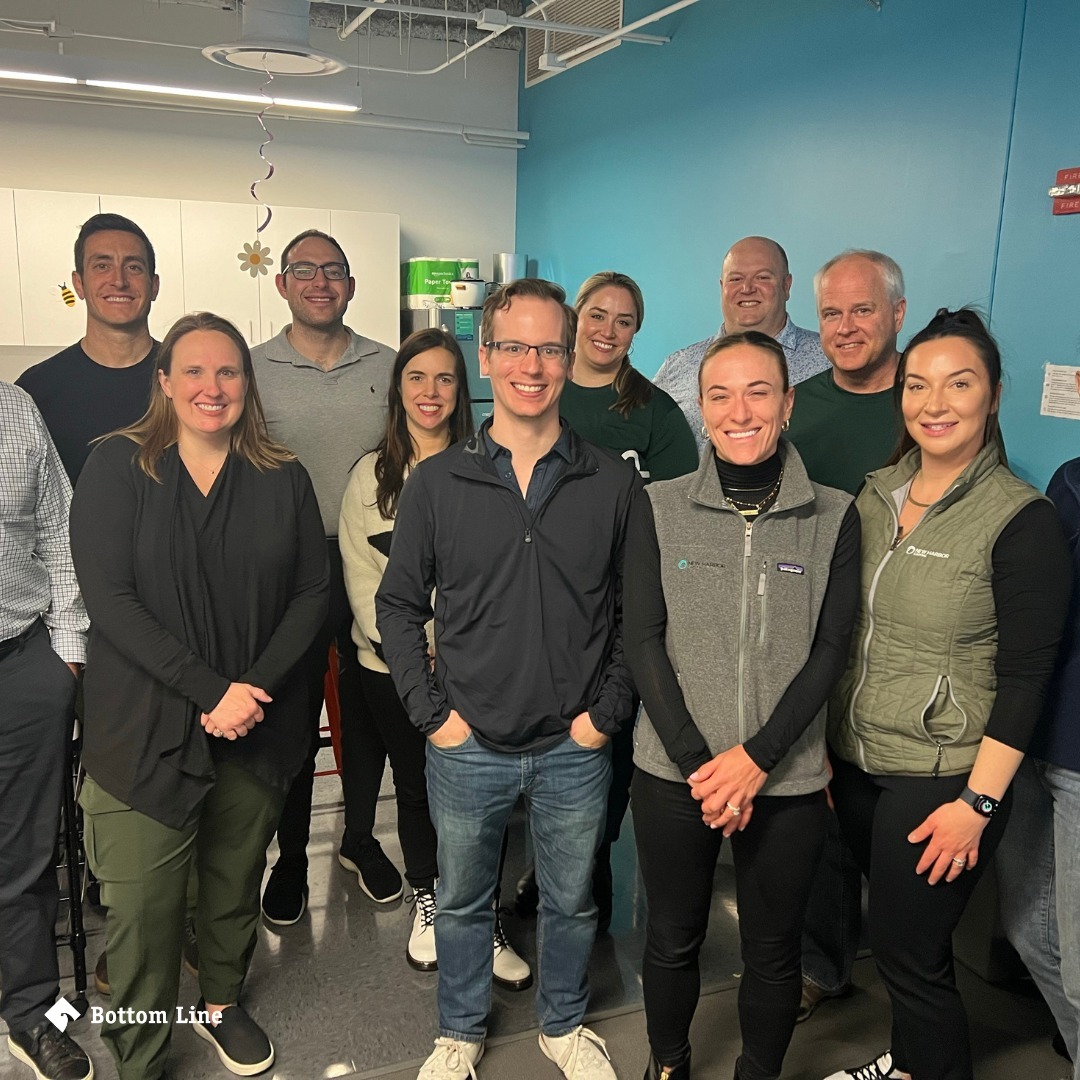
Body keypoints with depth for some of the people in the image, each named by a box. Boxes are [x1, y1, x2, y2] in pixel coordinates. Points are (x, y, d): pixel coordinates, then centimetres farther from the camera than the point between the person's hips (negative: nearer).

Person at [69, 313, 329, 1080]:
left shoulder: (283, 478, 4)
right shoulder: (117, 469, -4)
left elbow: (312, 592, 2)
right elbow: (109, 598, -12)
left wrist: (257, 686, -13)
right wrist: (213, 690, -18)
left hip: (258, 729, 3)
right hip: (145, 732, -2)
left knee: (237, 882, 17)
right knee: (143, 909, 0)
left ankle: (222, 1001, 43)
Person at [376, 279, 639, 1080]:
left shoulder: (614, 483, -3)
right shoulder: (437, 482, -4)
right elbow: (398, 605, 2)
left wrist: (607, 712, -5)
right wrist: (431, 711, -5)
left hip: (575, 748, 0)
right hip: (467, 747, 0)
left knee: (572, 900, 19)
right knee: (463, 901, 19)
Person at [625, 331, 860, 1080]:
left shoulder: (833, 518, -2)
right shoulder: (660, 509, -2)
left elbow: (830, 652, -5)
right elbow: (643, 641, -5)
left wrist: (757, 757, -14)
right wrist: (699, 762, -12)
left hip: (788, 781, 0)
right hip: (673, 776, 0)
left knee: (774, 953, 15)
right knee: (673, 941, 16)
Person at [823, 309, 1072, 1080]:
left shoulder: (1022, 520, -13)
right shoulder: (875, 496, 3)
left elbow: (1025, 678, -13)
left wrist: (978, 801, -15)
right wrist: (821, 740, 8)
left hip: (942, 782, -5)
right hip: (853, 762, 5)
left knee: (910, 953, 5)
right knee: (900, 931, 20)